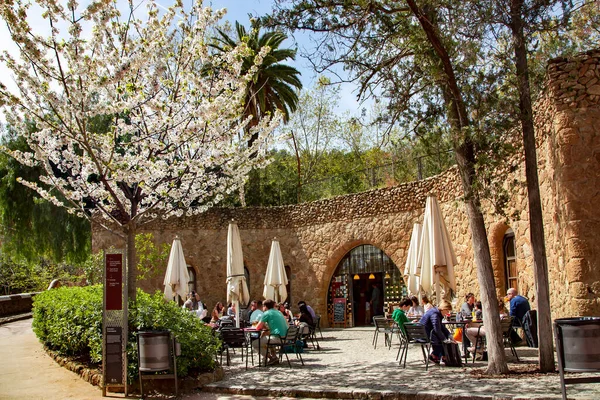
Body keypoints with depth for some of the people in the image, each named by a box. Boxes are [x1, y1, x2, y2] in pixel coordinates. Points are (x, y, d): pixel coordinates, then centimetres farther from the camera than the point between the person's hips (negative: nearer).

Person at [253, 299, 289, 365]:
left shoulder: (266, 313, -3)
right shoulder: (278, 312, 22)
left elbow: (258, 328, -2)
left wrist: (262, 326, 19)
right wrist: (264, 326, 24)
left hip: (277, 338, -9)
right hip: (285, 337, 9)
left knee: (254, 344, 0)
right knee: (265, 336, 35)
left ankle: (272, 357, -3)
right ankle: (274, 356, 26)